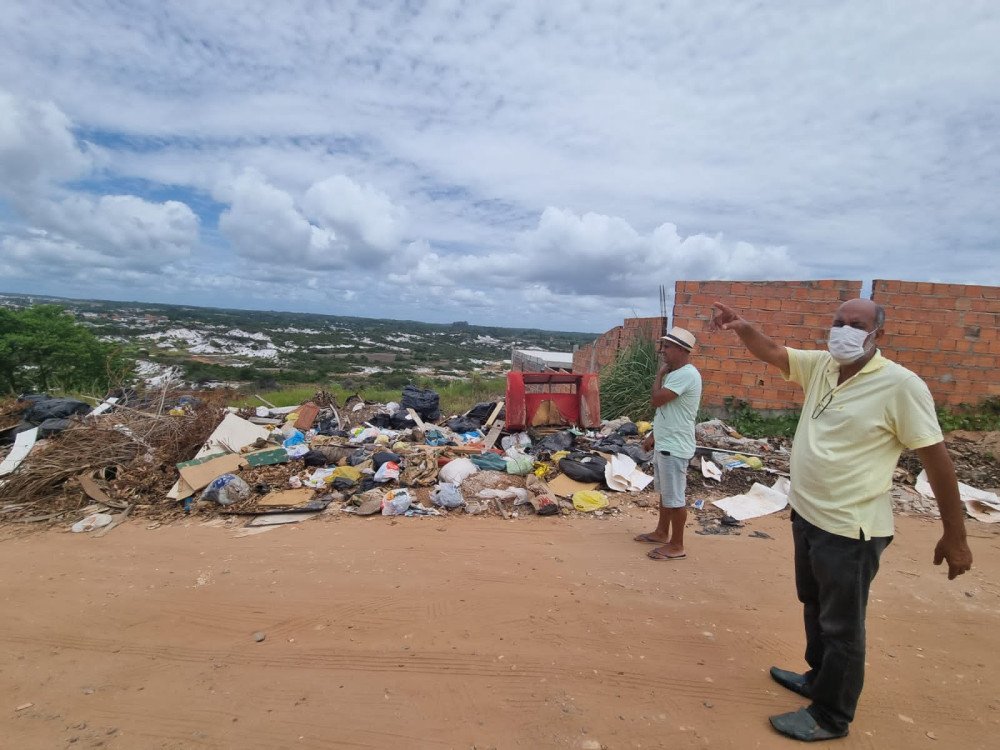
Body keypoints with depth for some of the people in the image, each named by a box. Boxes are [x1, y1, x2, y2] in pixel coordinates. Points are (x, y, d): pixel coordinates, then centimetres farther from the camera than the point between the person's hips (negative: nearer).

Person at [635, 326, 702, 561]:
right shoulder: (675, 373, 12)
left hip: (675, 447, -10)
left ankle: (676, 546, 14)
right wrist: (653, 435, 19)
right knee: (665, 492, 21)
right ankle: (662, 533, 35)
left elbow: (656, 400, -26)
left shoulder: (686, 374, -21)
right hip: (664, 444, 10)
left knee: (675, 497, 1)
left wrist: (660, 373, -13)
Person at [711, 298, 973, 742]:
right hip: (806, 515, 7)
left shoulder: (901, 385, -17)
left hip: (849, 530, -7)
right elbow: (770, 351, 4)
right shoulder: (820, 366, 1)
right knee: (815, 609, 26)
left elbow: (936, 459, -14)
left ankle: (830, 717, 31)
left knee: (841, 627, 11)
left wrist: (954, 536, -10)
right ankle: (819, 676, 48)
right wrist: (741, 327, -19)